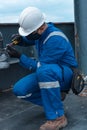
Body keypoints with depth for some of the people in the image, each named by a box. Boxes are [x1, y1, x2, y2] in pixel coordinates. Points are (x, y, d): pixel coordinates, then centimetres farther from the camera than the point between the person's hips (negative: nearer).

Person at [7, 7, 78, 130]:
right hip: (48, 75, 8)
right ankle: (54, 99, 7)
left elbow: (40, 67, -23)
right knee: (19, 89, -11)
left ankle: (57, 117, -30)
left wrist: (19, 56, -20)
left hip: (65, 75, -8)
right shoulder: (40, 32, -2)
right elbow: (30, 40, 23)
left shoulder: (55, 40, -28)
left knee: (44, 71, -42)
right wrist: (21, 39, -1)